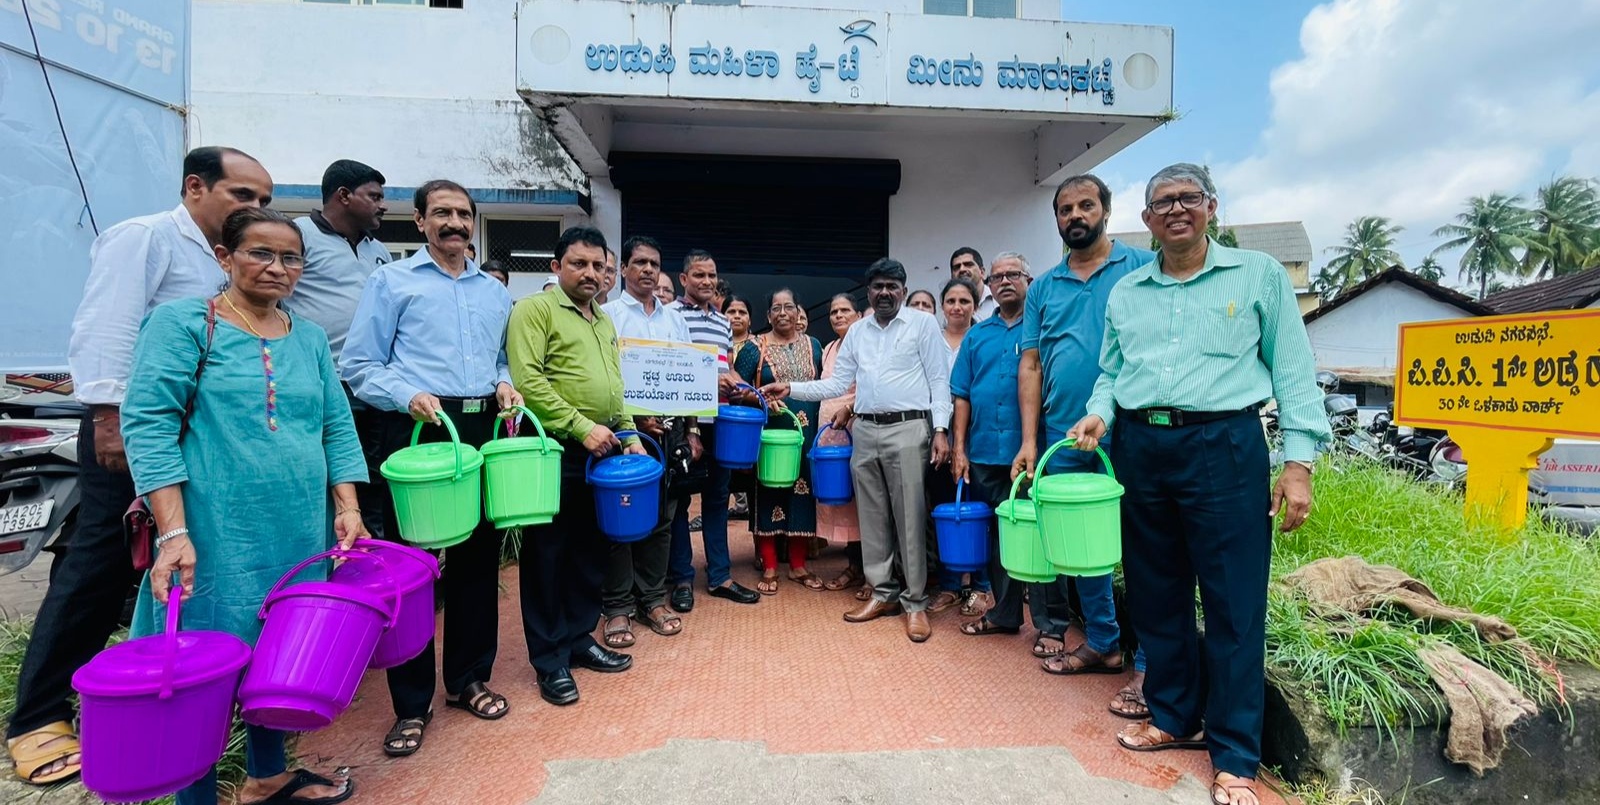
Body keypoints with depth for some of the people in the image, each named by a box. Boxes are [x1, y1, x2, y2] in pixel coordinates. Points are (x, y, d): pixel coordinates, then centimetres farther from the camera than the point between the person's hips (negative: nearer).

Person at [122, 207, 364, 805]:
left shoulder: (310, 338, 12)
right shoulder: (182, 322, -3)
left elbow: (337, 428, 12)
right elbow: (149, 425, -11)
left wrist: (347, 507, 1)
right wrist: (173, 532, -19)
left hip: (301, 535, 5)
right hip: (215, 536, -5)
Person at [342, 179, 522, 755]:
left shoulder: (495, 292, 17)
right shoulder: (392, 281, 3)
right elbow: (358, 367, -3)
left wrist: (504, 384, 2)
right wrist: (409, 396, -18)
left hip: (483, 431, 5)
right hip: (416, 431, -4)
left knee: (479, 558, 11)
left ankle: (468, 679, 28)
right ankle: (412, 703, 16)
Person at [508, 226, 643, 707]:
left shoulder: (604, 321, 18)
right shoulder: (535, 309, -5)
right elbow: (527, 381, -17)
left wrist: (629, 435, 9)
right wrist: (581, 427, -18)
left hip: (602, 452, 7)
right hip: (556, 451, -7)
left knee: (591, 552, 14)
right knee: (548, 555, 4)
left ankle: (579, 638, 30)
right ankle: (550, 660, 16)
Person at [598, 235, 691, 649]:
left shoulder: (676, 320, 14)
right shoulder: (607, 315, 1)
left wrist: (689, 430, 6)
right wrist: (633, 418, -16)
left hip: (670, 429, 4)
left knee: (661, 518, 9)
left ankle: (652, 599, 21)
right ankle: (617, 607, 12)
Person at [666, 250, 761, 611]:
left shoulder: (724, 321, 16)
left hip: (720, 422, 6)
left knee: (717, 498, 12)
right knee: (679, 499, 5)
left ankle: (719, 576, 22)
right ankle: (681, 578, 16)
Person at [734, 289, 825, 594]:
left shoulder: (813, 345, 11)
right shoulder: (755, 348, 0)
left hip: (807, 435, 3)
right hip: (769, 435, -3)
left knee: (803, 495, 7)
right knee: (769, 495, 1)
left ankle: (798, 566, 21)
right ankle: (769, 568, 13)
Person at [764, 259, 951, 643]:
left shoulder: (923, 323, 3)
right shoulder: (856, 331, 16)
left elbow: (939, 380, -1)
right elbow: (837, 384, 14)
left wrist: (941, 429, -10)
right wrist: (791, 389, 5)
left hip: (908, 429, -5)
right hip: (866, 431, 5)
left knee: (909, 517, -2)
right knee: (872, 516, 9)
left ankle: (915, 602, 9)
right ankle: (883, 593, 21)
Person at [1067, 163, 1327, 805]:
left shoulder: (1260, 275, 4)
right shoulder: (1124, 292, 14)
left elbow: (1293, 372, 0)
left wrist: (1299, 463, -7)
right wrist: (1101, 413, -4)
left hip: (1224, 447, -4)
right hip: (1140, 450, 4)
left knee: (1234, 606, 0)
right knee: (1156, 596, 12)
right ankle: (1173, 717, 30)